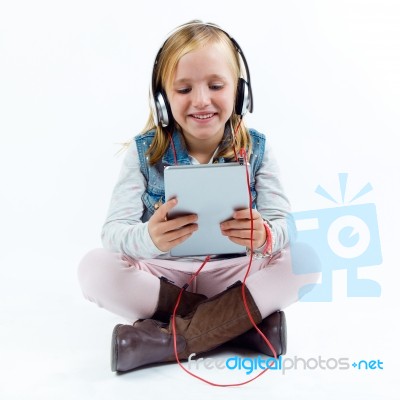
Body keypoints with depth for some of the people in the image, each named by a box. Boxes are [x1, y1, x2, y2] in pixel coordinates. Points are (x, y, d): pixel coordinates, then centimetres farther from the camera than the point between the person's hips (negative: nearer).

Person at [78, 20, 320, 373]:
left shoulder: (256, 149, -3)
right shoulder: (144, 152, -7)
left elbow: (284, 225, -11)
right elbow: (114, 231, -17)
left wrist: (265, 237, -38)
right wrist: (148, 238, -42)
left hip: (234, 275, 1)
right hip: (162, 275, 0)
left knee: (305, 261, -24)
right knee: (95, 268, -26)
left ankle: (174, 340, -25)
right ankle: (243, 320, -20)